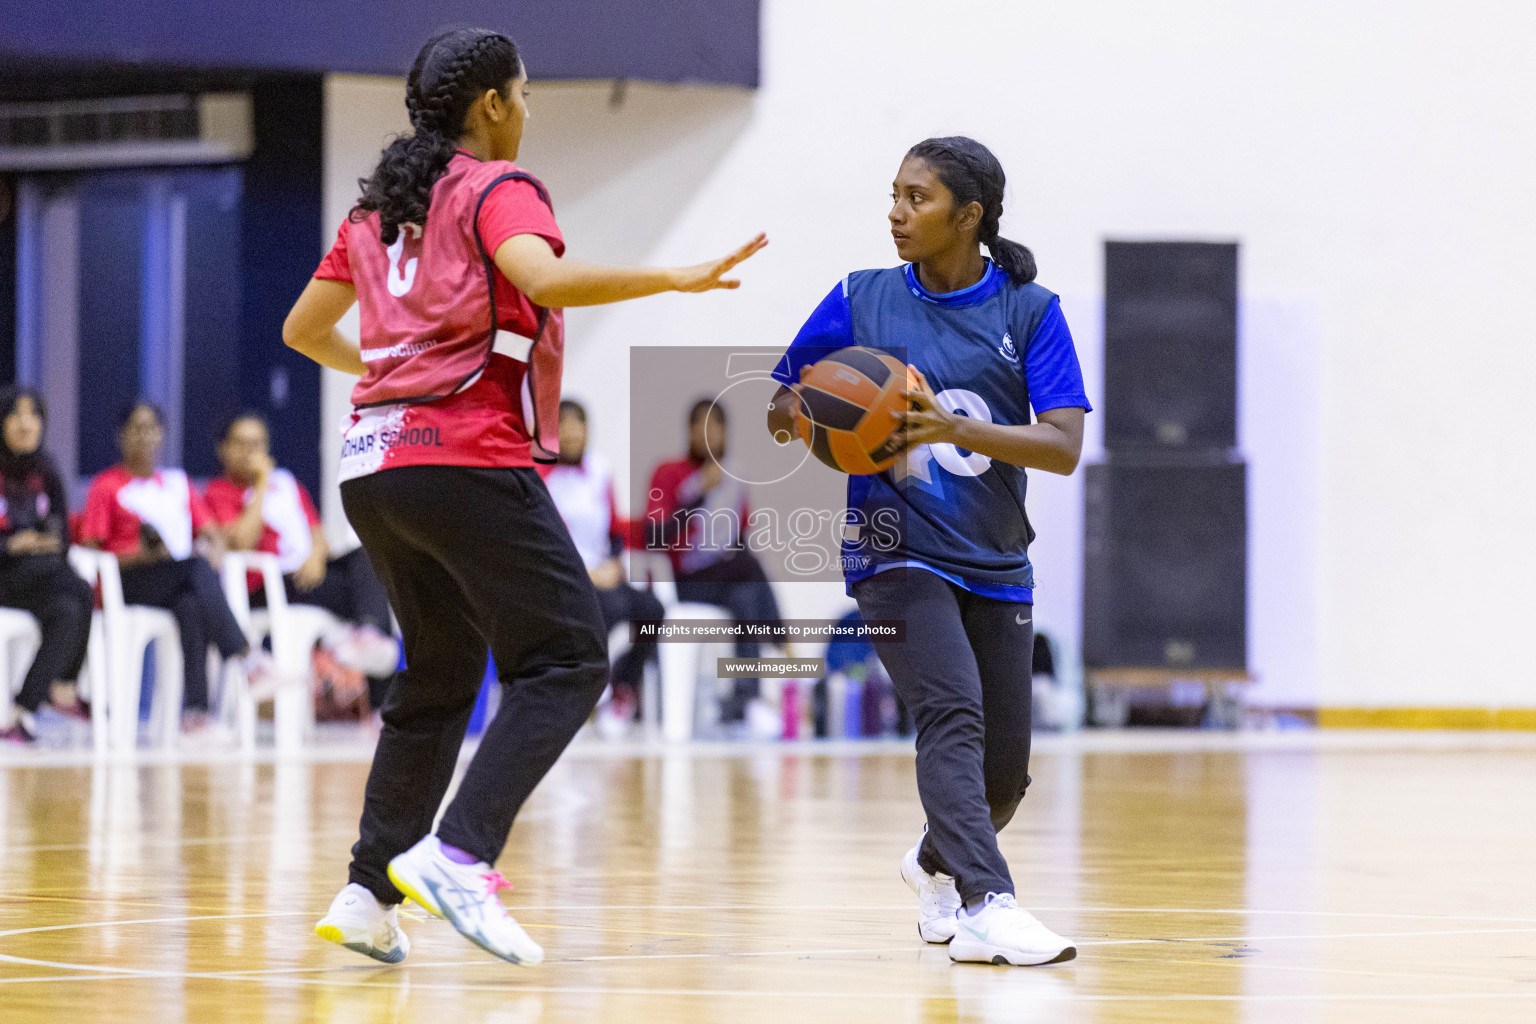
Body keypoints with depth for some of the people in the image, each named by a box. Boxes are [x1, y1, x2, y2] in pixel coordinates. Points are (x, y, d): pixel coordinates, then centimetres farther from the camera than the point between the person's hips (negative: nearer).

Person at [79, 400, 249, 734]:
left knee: (191, 606, -37)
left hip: (185, 585, 3)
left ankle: (195, 710, -48)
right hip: (128, 584, -3)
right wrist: (142, 556, -13)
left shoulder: (179, 484, 28)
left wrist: (211, 548, -5)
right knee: (198, 568, -36)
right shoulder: (106, 486, 13)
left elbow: (213, 536, 21)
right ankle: (245, 661, -50)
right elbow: (91, 553, 3)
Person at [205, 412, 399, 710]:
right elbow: (242, 543, -10)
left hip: (310, 571, 6)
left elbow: (317, 532, 19)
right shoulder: (219, 493, 9)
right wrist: (261, 487, -2)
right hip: (268, 590, -6)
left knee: (365, 558, -30)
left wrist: (317, 554, -6)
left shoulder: (287, 483, 28)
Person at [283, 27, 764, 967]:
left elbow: (305, 330, 25)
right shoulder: (497, 190, -3)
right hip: (467, 459, -8)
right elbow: (546, 280, -23)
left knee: (440, 676, 17)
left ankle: (370, 892, 10)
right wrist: (673, 280, -21)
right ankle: (457, 855, -22)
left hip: (376, 465, 8)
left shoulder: (378, 208, 19)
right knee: (566, 661, -6)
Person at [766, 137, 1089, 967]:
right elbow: (776, 411, 9)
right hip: (895, 551, -2)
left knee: (1003, 771, 8)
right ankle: (985, 907, -35)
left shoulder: (1029, 311, -2)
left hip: (994, 563, 2)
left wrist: (955, 429, -27)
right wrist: (805, 414, -16)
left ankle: (935, 864, 40)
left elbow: (1065, 447, -13)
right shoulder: (862, 300, 1)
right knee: (952, 712, -26)